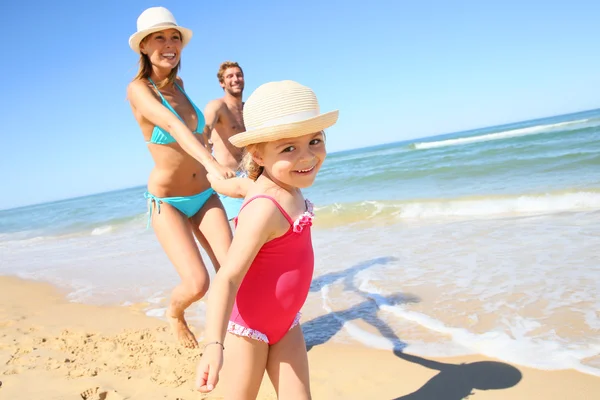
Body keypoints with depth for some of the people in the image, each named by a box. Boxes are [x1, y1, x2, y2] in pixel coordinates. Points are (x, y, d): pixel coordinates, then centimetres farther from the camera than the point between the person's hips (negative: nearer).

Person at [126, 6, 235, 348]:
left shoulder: (178, 83, 5)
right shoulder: (138, 89, -14)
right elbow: (174, 125, -34)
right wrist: (213, 164, -49)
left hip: (204, 196, 5)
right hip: (167, 202, -5)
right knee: (198, 284, -15)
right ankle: (175, 313, 20)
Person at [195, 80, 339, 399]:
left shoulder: (273, 185, -6)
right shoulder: (265, 209, -32)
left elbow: (228, 183, 13)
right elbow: (228, 278, -35)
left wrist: (215, 177, 34)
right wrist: (214, 345, -44)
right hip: (246, 325, -7)